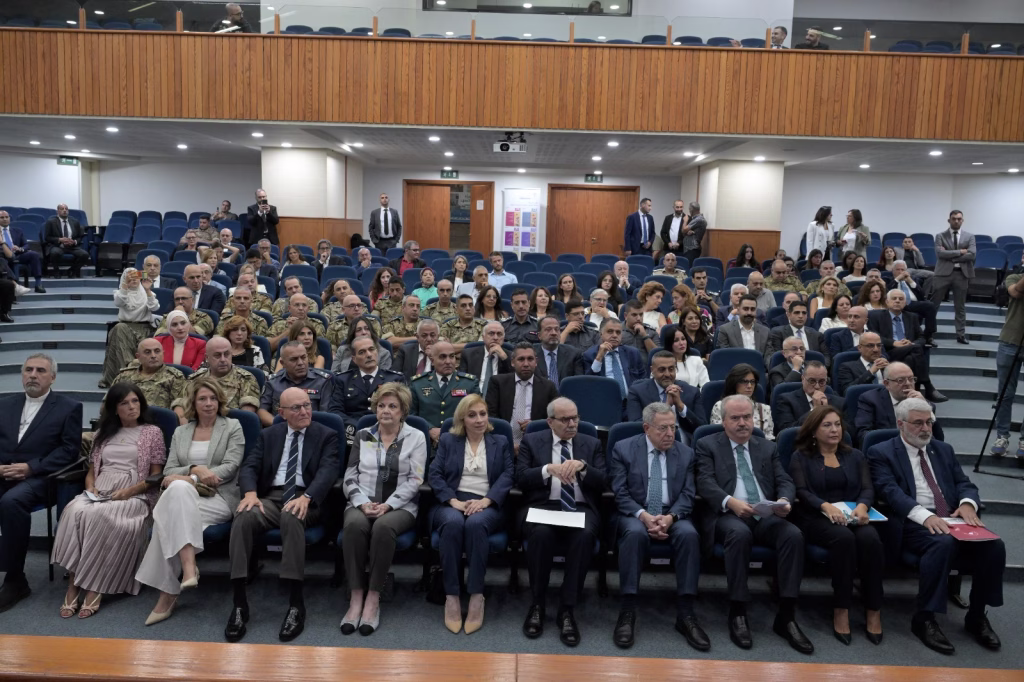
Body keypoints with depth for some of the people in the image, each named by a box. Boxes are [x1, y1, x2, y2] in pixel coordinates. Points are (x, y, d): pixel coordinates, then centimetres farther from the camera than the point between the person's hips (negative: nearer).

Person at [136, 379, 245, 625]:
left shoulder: (232, 427, 9)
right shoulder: (180, 432, 21)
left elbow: (230, 467, -4)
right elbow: (168, 472, 11)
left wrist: (187, 479, -11)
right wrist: (195, 470, -11)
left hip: (219, 498, -3)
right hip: (184, 497, 3)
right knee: (179, 488, -35)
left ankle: (168, 593, -29)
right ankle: (188, 567, -41)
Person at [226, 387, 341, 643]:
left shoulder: (326, 435, 8)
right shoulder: (268, 435, 18)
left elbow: (328, 471, -7)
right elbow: (249, 466, 7)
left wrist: (306, 497, -27)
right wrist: (250, 492, -17)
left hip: (305, 500, -3)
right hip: (270, 497, 3)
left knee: (292, 517, -38)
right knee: (243, 517, -31)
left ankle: (296, 604, -31)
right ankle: (239, 602, -24)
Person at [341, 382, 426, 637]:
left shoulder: (416, 437, 6)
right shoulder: (362, 436, 14)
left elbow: (414, 480, -2)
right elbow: (351, 476, 9)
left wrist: (387, 505, -15)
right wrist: (363, 503, -10)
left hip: (399, 506, -2)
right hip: (363, 504, 2)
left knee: (383, 527, -36)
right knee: (354, 525, -33)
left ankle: (373, 598, -25)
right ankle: (356, 596, -25)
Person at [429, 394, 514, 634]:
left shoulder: (501, 442, 17)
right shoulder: (447, 440, 17)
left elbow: (508, 475, 3)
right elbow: (434, 474, 5)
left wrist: (485, 501, -15)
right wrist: (454, 501, -13)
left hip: (487, 505, 0)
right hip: (451, 503, 1)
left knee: (475, 524, -36)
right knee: (453, 523, -36)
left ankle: (477, 595, -32)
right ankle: (451, 596, -30)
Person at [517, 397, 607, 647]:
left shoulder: (592, 444, 15)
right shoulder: (531, 441, 11)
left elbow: (603, 483, 4)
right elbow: (520, 479, -1)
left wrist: (582, 466, -14)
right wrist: (549, 469, -17)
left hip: (580, 509, 1)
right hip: (542, 507, -1)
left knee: (585, 535, -34)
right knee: (541, 533, -35)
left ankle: (566, 610, -23)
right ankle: (537, 605, -15)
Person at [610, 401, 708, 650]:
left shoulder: (686, 454, 10)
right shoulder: (623, 449, 2)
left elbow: (687, 495, 2)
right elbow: (620, 493, -5)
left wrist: (670, 517, -18)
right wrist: (643, 515, -21)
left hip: (673, 516, 2)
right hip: (634, 515, -2)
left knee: (689, 534, -31)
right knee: (635, 533, -36)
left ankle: (685, 613, -24)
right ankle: (627, 611, -30)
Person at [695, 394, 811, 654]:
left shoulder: (768, 448, 22)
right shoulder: (708, 445, 10)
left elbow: (785, 481, 12)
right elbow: (705, 482, -4)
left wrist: (784, 500, -13)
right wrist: (730, 501, -23)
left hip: (766, 516, 4)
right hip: (728, 515, -3)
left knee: (794, 534, -28)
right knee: (740, 533, -37)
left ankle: (786, 617, -20)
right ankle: (737, 613, -24)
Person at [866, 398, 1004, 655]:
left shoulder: (943, 450, 22)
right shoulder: (882, 453, 3)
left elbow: (964, 483, 15)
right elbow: (890, 491, -11)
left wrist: (967, 503, -10)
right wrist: (925, 515, -27)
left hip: (952, 520, 6)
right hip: (912, 524, -5)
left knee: (994, 545, -22)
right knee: (943, 543, -36)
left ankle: (977, 616, -3)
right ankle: (924, 618, -22)